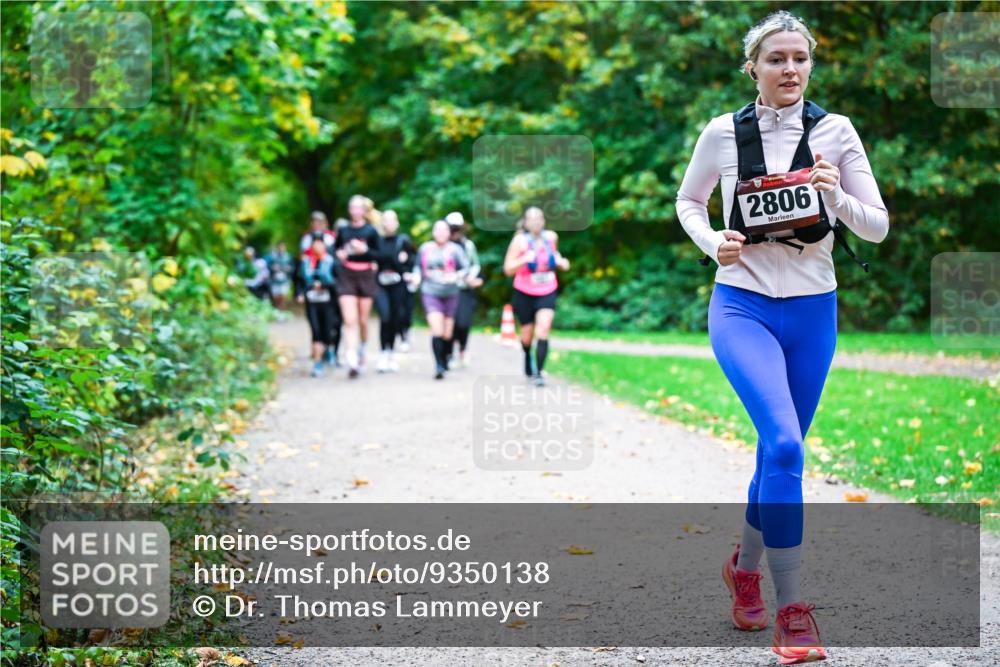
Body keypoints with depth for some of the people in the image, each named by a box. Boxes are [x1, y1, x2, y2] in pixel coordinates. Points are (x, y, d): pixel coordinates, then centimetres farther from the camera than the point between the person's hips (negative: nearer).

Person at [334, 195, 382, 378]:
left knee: (363, 320, 7)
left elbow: (379, 255, -1)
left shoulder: (371, 231, 0)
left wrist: (365, 250, -18)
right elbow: (336, 247, 22)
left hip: (365, 275, -1)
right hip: (346, 276, 1)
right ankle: (352, 359, -19)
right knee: (349, 320, -12)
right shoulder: (343, 230, 6)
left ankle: (362, 353, 30)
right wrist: (338, 254, 0)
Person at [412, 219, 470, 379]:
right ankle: (438, 366, -18)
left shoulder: (455, 249, 1)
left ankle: (445, 361, 30)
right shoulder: (425, 249, 7)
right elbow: (418, 267, 20)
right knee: (437, 330, -18)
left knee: (447, 334, 6)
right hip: (430, 293, -1)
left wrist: (457, 276, -22)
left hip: (450, 294, 1)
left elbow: (466, 267, -3)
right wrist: (417, 276, -1)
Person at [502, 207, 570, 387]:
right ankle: (527, 357, 45)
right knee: (527, 334, 10)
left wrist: (561, 261, 1)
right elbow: (508, 269, -13)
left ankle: (539, 372, -14)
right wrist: (525, 259, -29)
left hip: (547, 293, 2)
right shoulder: (520, 240, -12)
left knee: (543, 329, -18)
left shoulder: (551, 237, -1)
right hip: (524, 294, -1)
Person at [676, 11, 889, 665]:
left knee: (779, 452, 14)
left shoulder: (835, 132, -2)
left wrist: (838, 199, -20)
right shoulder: (723, 133, -2)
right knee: (785, 445, -21)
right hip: (742, 307, -2)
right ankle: (792, 610, -16)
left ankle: (745, 566, 40)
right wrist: (713, 243, -6)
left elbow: (878, 227, -1)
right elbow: (688, 201, 14)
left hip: (812, 313, 3)